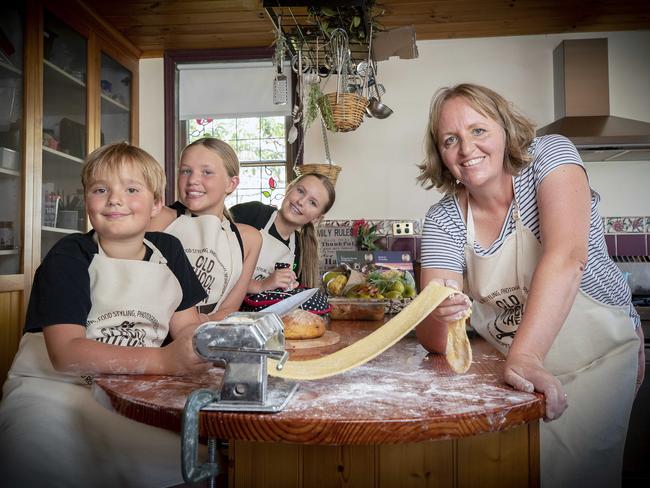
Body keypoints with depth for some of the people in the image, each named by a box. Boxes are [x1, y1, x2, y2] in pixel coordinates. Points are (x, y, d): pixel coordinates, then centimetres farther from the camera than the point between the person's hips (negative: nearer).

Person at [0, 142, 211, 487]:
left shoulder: (168, 251, 4)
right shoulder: (69, 257, -9)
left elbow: (187, 326, 5)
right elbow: (66, 352, -19)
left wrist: (196, 344, -21)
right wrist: (164, 360, -32)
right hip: (52, 390, -3)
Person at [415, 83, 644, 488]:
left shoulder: (550, 155, -16)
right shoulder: (443, 220, -11)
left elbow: (566, 256, -32)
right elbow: (435, 341, -16)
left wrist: (525, 356, -43)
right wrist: (438, 316, -39)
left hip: (599, 358, -2)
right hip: (516, 365, 2)